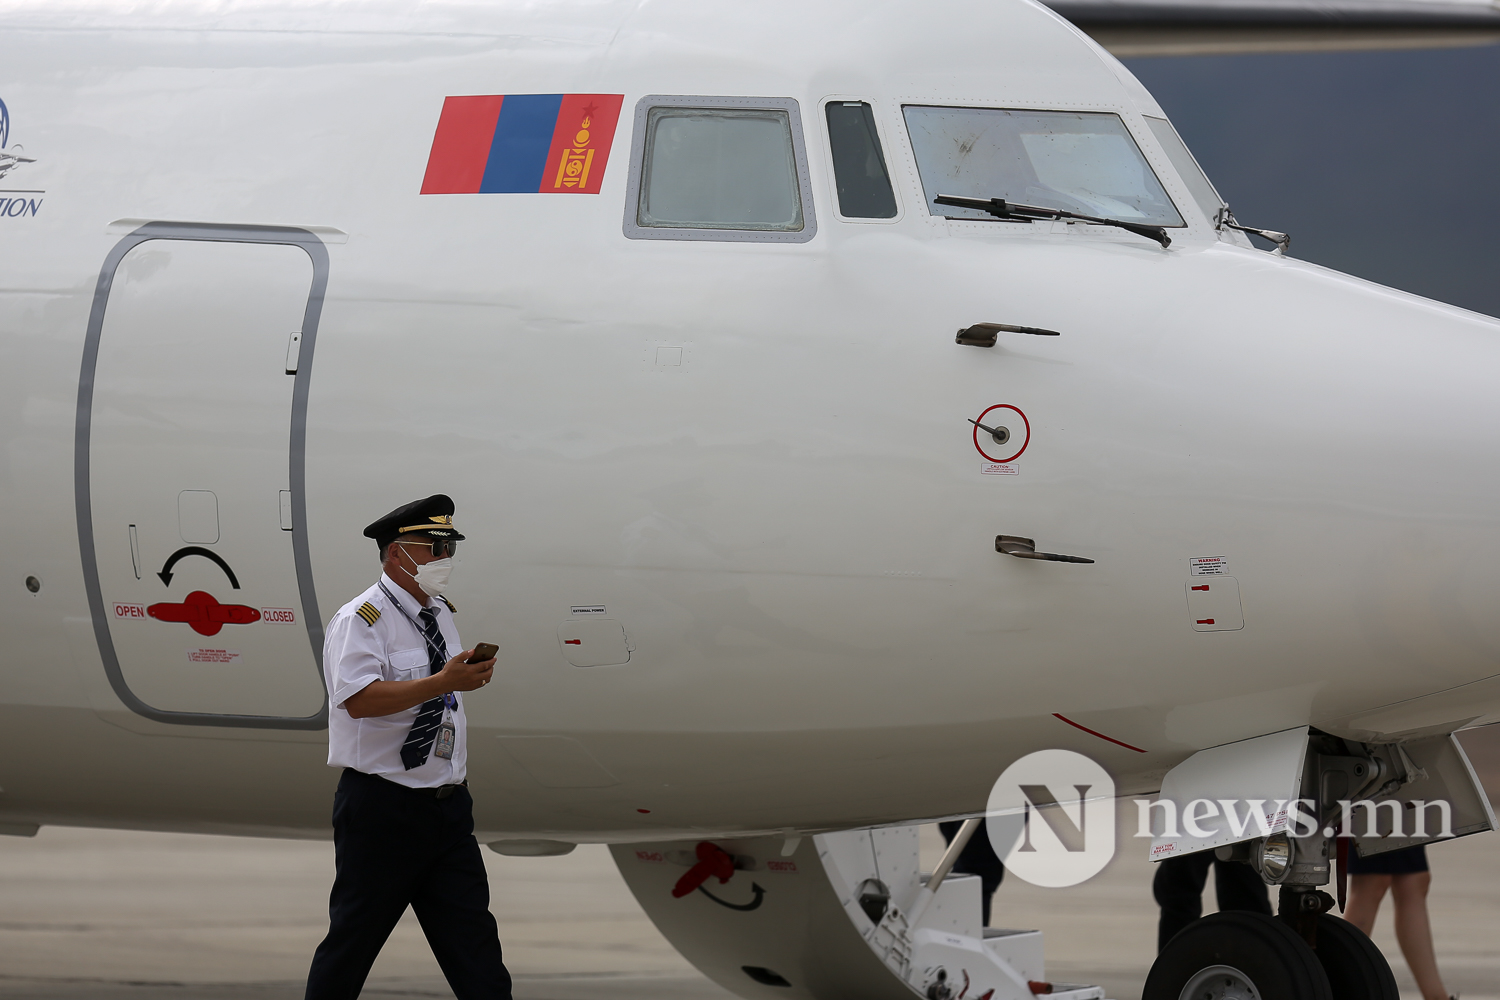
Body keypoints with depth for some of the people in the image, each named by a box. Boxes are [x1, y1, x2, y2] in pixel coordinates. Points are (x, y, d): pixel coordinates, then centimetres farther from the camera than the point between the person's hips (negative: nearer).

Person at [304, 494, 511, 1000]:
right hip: (382, 807, -7)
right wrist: (443, 682, -30)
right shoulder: (359, 621, -12)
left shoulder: (441, 615, 15)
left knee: (475, 950, 2)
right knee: (353, 943, 1)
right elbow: (359, 698, -27)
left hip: (448, 805, 7)